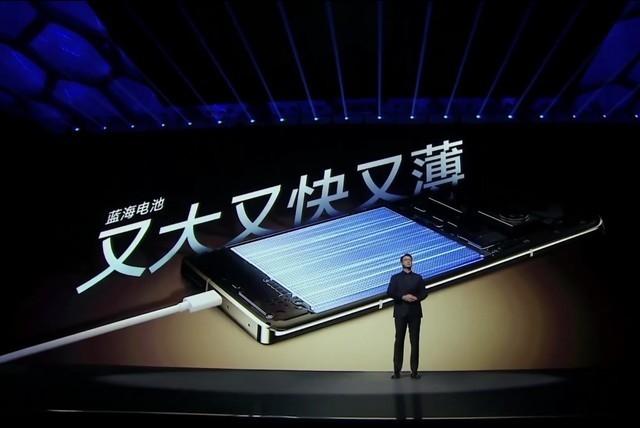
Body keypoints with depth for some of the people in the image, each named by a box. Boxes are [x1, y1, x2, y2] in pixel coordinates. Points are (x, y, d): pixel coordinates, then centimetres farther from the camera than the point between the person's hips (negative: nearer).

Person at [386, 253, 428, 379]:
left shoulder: (418, 277, 14)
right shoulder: (395, 277, 9)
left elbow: (424, 293, 8)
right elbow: (390, 292, -2)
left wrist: (416, 298, -13)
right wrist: (403, 297, -16)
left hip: (415, 312, 1)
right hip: (400, 312, -1)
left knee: (415, 341, -1)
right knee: (399, 340, -2)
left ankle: (414, 370, 2)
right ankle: (397, 370, -2)